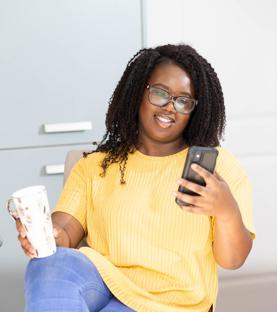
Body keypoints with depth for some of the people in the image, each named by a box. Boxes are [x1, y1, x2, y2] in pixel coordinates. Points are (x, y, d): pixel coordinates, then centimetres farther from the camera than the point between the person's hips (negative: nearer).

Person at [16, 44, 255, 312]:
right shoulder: (95, 166, 12)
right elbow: (65, 230, 0)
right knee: (49, 265, -32)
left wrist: (228, 213, -23)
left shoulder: (217, 165, 5)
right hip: (102, 284, 2)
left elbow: (232, 260, -1)